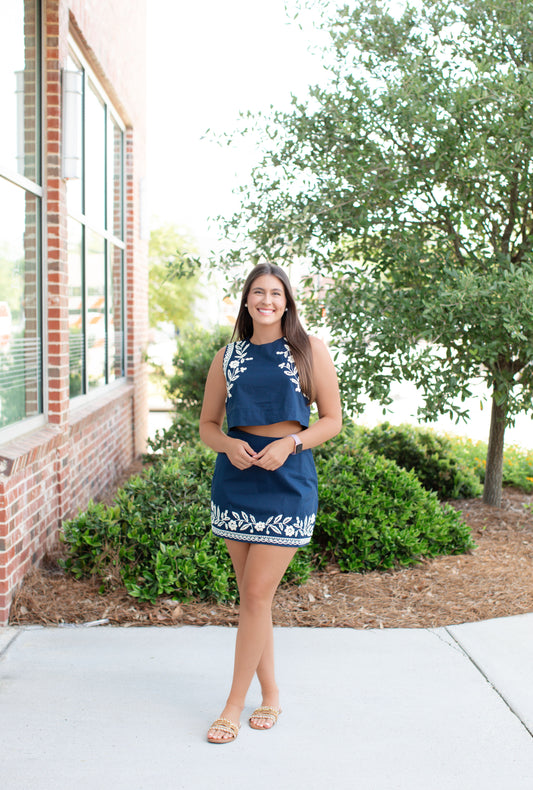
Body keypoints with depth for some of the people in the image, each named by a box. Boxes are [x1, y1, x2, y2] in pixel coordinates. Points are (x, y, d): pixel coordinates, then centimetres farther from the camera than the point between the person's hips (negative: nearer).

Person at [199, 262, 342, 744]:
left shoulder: (310, 351, 1)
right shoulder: (228, 357, 8)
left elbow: (332, 419, 1)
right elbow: (208, 424, 11)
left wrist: (289, 443, -14)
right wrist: (229, 445, -10)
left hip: (287, 479, -3)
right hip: (235, 475, 4)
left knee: (258, 594, -5)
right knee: (250, 593, 9)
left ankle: (234, 705, 7)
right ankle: (271, 695, 25)